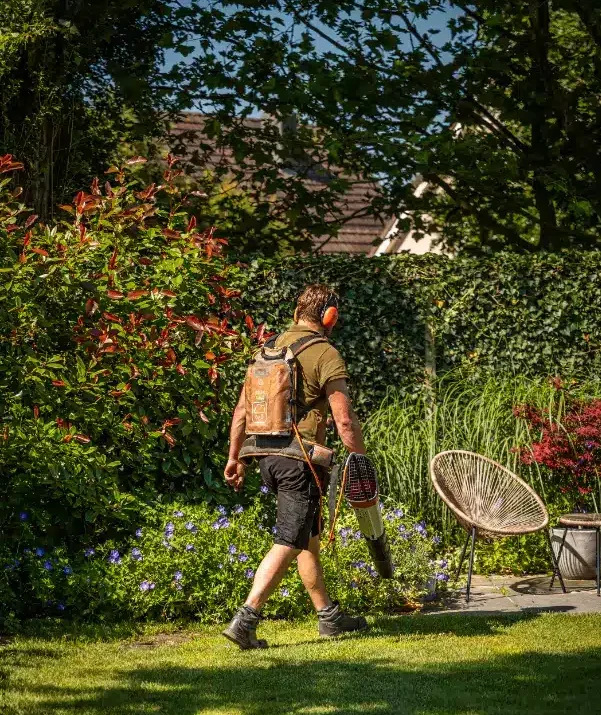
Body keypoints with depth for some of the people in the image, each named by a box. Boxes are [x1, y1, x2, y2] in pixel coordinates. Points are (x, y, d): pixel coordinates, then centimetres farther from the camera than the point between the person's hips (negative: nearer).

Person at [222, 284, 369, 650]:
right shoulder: (325, 354, -9)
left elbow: (242, 409, 15)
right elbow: (345, 420, -14)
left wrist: (235, 457, 22)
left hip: (270, 456, 8)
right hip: (301, 458, -8)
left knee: (310, 538, 19)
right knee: (288, 544, -7)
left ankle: (329, 616, 30)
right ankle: (245, 619, -16)